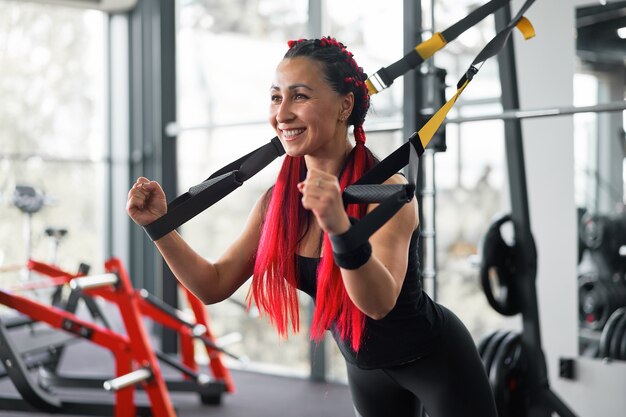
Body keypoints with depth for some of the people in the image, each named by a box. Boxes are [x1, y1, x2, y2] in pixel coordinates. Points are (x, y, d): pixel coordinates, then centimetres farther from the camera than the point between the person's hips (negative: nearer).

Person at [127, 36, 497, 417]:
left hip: (435, 357, -5)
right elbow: (214, 286, -8)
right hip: (364, 367, 6)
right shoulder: (279, 200, -10)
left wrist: (339, 226, -57)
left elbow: (379, 301, -41)